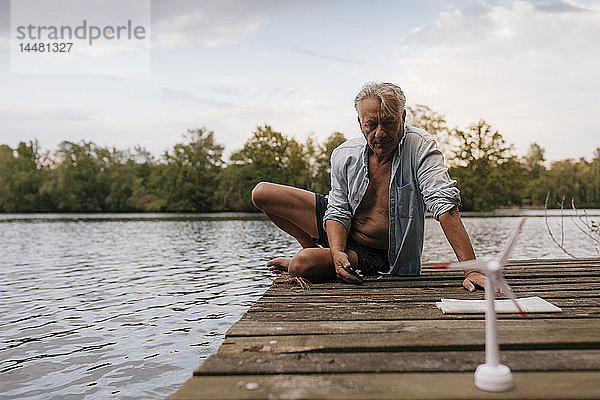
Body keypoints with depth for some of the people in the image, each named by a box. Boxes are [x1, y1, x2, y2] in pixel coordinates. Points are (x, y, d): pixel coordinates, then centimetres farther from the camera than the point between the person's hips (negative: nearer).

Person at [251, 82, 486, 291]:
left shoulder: (420, 148, -24)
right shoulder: (343, 156, -12)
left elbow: (445, 205, -34)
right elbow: (338, 212, -6)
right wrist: (337, 253, -26)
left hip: (376, 255, -5)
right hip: (343, 232, 5)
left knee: (302, 264, -32)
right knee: (262, 193, 1)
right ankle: (313, 249, 18)